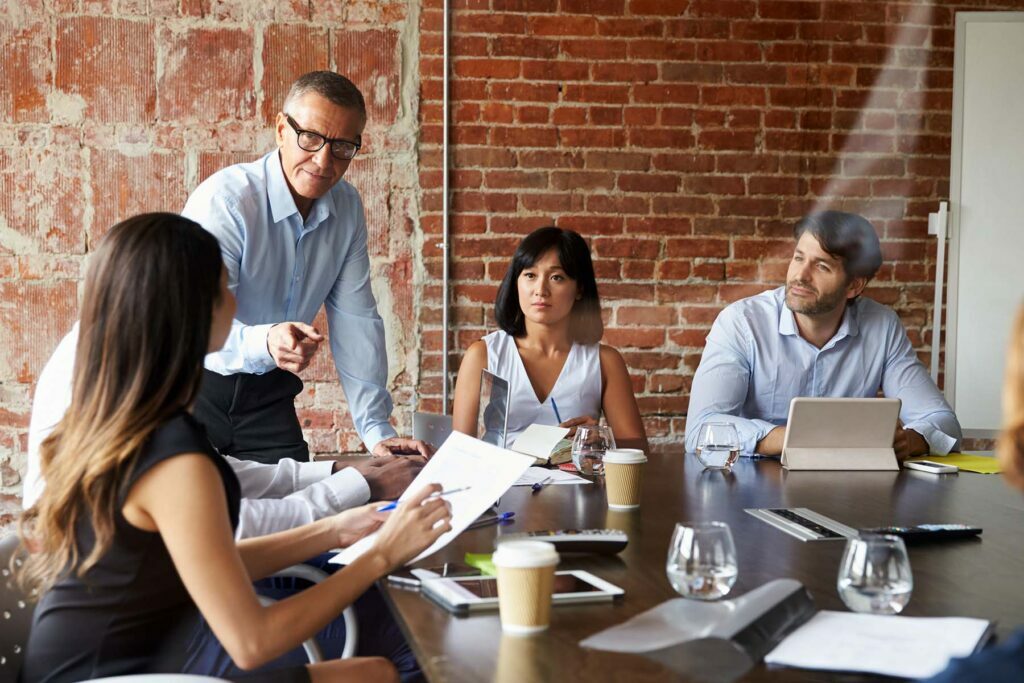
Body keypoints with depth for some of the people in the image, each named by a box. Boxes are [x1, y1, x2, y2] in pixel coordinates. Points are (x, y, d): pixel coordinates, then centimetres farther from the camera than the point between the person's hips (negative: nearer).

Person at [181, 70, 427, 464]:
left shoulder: (347, 208, 0)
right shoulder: (224, 200, -20)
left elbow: (355, 320, 0)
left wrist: (377, 431, -7)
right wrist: (265, 343, -49)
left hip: (268, 393, 5)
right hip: (195, 387, -5)